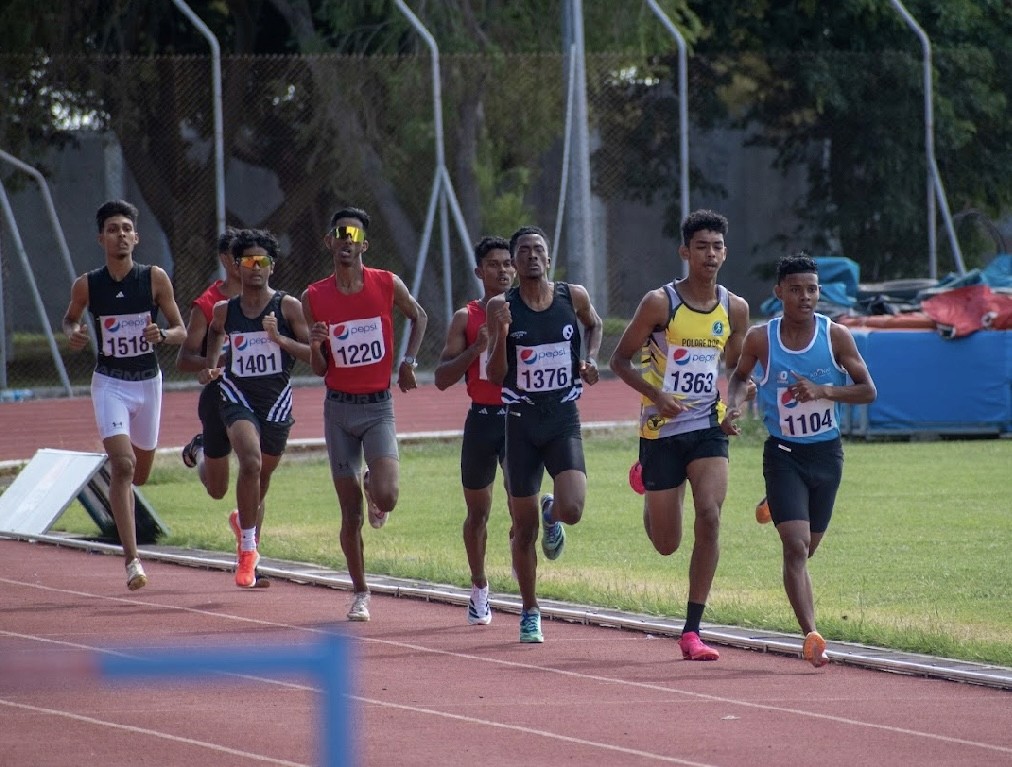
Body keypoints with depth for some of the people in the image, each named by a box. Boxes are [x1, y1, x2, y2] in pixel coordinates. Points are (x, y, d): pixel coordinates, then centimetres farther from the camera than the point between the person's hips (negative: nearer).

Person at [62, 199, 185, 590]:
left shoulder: (155, 279, -7)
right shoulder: (87, 285, -6)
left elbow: (181, 332, -2)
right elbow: (70, 316, 13)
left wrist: (162, 335, -23)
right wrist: (73, 332, -9)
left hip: (148, 380, 2)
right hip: (110, 382, -2)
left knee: (140, 473, 15)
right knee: (123, 466, -19)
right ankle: (132, 560, -20)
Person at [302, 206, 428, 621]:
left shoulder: (387, 285, -4)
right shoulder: (314, 298, -1)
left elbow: (419, 317, 18)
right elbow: (319, 370, 3)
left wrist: (408, 362, 7)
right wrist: (315, 346, -18)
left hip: (378, 405, -1)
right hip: (338, 407, 1)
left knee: (386, 496, -20)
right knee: (350, 513, 3)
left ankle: (373, 490, 18)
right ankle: (360, 593, 18)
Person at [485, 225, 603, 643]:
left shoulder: (573, 296, 0)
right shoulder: (501, 307, -5)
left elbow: (595, 325, 24)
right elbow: (495, 376, -7)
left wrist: (590, 359, 6)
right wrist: (501, 336, -24)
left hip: (564, 420, 0)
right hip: (521, 422, 0)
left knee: (572, 509, -20)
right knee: (524, 529, 5)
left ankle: (551, 514, 18)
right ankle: (530, 613, 22)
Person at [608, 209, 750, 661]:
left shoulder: (735, 309, 2)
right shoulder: (660, 303, -10)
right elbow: (620, 360, -4)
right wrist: (656, 395, -20)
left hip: (708, 429, 2)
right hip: (661, 431, -2)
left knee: (709, 515, -19)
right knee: (666, 544, 5)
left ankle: (692, 631, -13)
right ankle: (650, 496, 45)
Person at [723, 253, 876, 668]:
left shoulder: (835, 335, -7)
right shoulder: (760, 338, -7)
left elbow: (867, 390, -2)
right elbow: (739, 374, 13)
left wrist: (824, 391, -18)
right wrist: (734, 404, -8)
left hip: (826, 453, 2)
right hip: (783, 453, -2)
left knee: (805, 548, 17)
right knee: (796, 545, -18)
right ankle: (811, 635, -25)